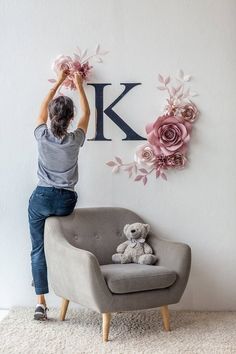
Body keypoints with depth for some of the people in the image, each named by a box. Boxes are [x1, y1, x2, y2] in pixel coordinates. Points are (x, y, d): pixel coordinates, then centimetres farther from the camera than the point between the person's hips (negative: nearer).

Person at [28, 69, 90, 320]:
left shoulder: (42, 136, -7)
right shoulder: (75, 140, -8)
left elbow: (43, 107, 13)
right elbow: (86, 113, 11)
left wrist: (58, 82, 21)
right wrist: (79, 85, 20)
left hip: (41, 198, 0)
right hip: (65, 201, 1)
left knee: (38, 248, 5)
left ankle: (41, 302, 3)